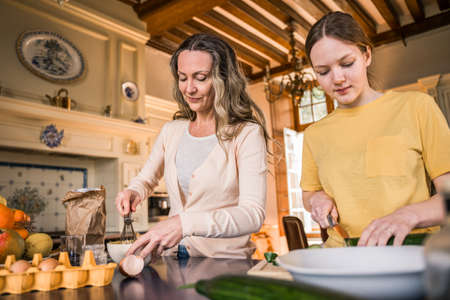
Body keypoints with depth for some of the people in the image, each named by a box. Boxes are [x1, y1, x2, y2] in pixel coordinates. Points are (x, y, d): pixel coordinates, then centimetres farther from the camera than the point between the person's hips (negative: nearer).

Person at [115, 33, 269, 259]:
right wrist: (133, 192, 0)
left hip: (224, 262, -4)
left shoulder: (247, 133, -7)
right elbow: (146, 178, 24)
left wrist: (186, 223, -28)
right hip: (174, 257, 4)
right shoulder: (171, 131, 9)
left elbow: (253, 214, -15)